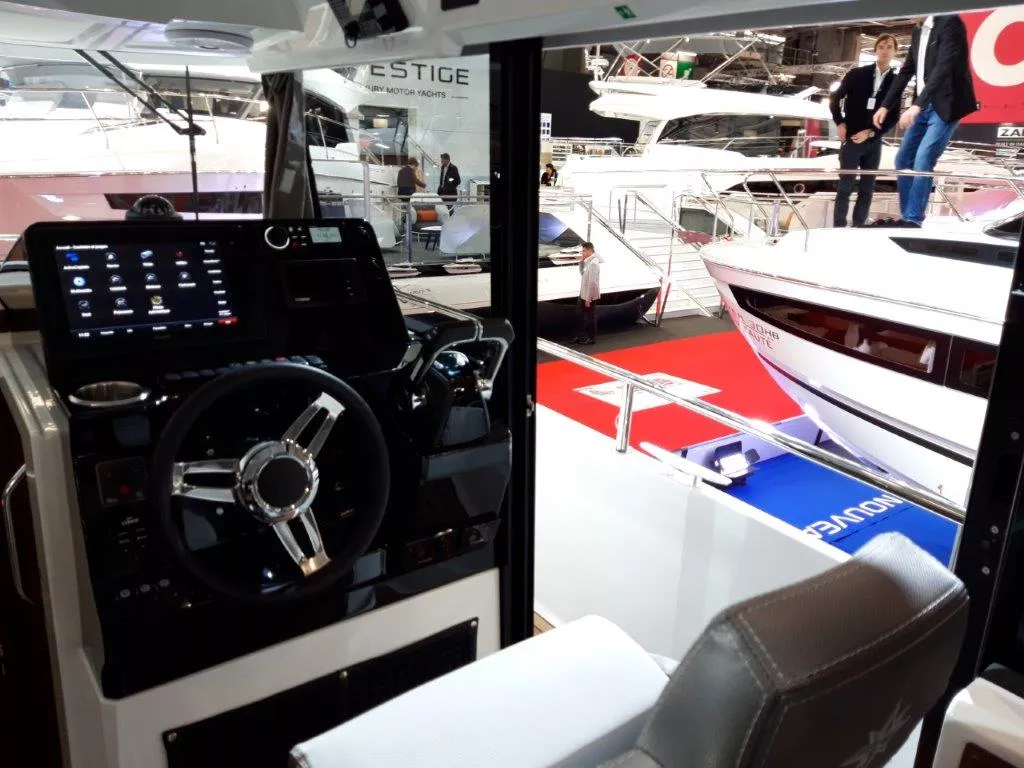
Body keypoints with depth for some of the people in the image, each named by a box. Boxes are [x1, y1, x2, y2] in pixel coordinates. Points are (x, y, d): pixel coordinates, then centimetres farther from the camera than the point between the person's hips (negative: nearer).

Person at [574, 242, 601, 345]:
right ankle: (582, 336, 29)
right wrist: (581, 262, 5)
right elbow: (582, 273, 21)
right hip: (583, 295, 9)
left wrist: (588, 298, -23)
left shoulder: (593, 263, -22)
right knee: (581, 315, 17)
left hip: (590, 296, -9)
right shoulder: (588, 262, 7)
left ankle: (592, 338, 15)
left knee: (590, 317, 3)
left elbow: (592, 283, -25)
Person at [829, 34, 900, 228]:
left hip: (873, 142, 2)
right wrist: (839, 123, -4)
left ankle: (858, 228, 10)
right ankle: (838, 229, -1)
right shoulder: (856, 74, 0)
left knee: (867, 190, 4)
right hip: (851, 139, -2)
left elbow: (894, 116, 3)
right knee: (845, 187, -4)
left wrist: (871, 132, -9)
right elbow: (835, 99, 7)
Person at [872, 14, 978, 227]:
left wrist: (916, 105, -35)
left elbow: (944, 67, -25)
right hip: (925, 106, 8)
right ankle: (906, 218, 13)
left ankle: (913, 220, -14)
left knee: (922, 161, -18)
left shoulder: (950, 22, -13)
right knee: (903, 160, 7)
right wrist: (885, 106, 12)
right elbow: (906, 71, 18)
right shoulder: (918, 32, 11)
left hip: (946, 105, -8)